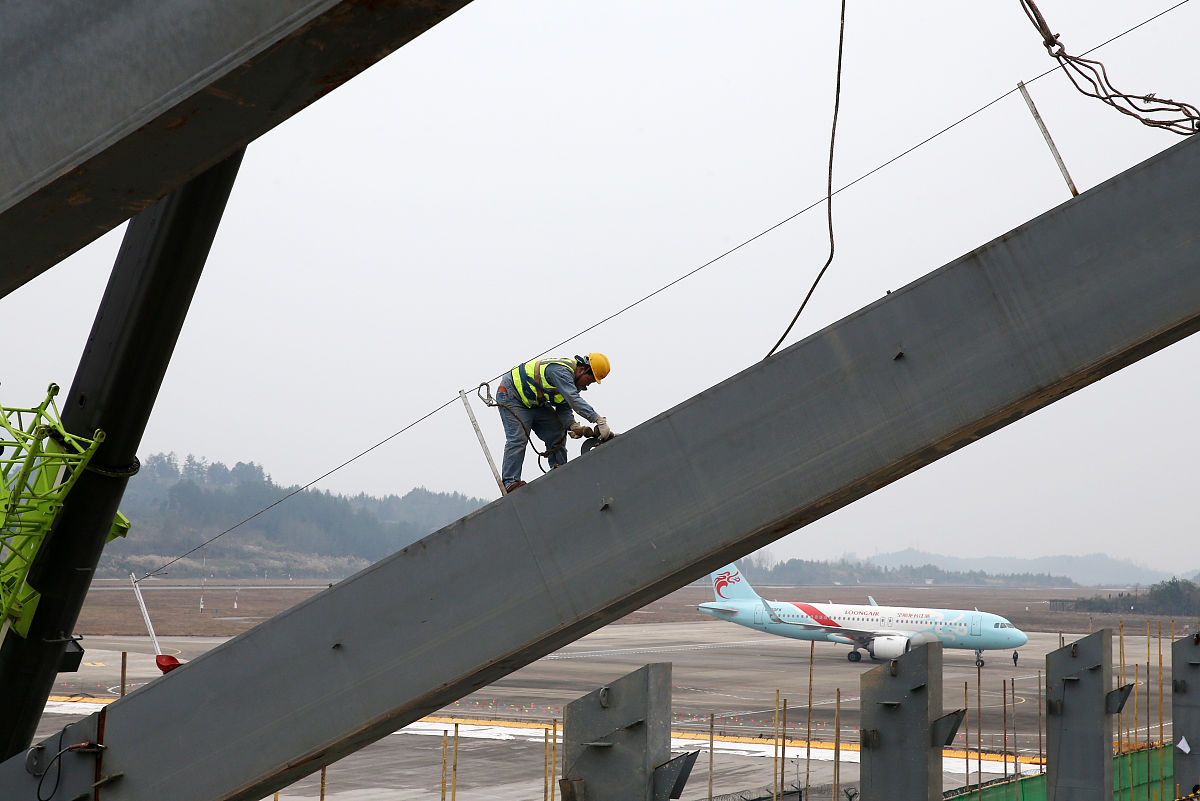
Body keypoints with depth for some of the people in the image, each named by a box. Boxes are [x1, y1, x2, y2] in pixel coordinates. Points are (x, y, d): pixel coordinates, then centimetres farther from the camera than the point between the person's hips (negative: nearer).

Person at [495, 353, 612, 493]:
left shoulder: (573, 382, 0)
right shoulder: (561, 371, -32)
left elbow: (565, 410, -2)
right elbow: (574, 400, -44)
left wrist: (573, 426, -24)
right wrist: (599, 420, -50)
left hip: (535, 402, 10)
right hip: (512, 396, -9)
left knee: (557, 434, 1)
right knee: (518, 438, -20)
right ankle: (510, 483, -22)